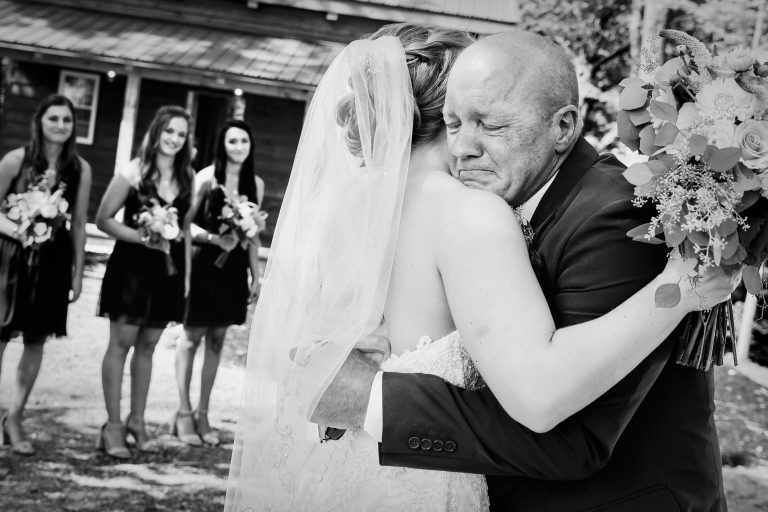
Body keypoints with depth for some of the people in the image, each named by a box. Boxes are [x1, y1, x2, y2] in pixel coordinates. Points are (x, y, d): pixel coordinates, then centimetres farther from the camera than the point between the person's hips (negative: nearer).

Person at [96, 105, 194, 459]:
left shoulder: (187, 178, 7)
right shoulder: (133, 171, -8)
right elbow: (103, 219, -7)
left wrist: (187, 270, 11)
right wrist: (141, 237, -18)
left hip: (168, 267, 4)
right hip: (132, 264, -4)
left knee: (148, 345, 11)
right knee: (121, 341, -2)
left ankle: (136, 421, 22)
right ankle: (112, 426, 5)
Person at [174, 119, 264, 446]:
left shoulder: (256, 184, 6)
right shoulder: (206, 178, -7)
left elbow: (254, 235, 11)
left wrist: (256, 275, 9)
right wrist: (214, 238, -21)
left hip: (234, 268, 4)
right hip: (204, 264, -4)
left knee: (216, 341, 9)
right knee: (192, 337, 1)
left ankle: (203, 414, 17)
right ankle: (184, 413, 9)